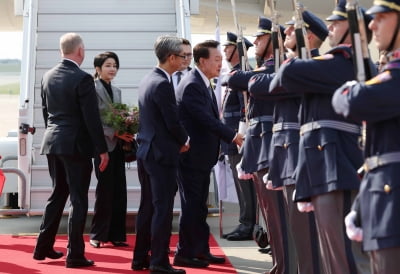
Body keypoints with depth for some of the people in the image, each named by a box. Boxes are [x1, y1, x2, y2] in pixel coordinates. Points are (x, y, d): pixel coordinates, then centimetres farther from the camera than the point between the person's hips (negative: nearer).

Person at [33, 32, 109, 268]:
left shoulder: (48, 77, 7)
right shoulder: (83, 78, -14)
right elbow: (92, 118, -15)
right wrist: (102, 149, -10)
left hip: (53, 143, 7)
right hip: (76, 145, -7)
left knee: (58, 194, 18)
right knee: (78, 200, -1)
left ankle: (44, 247, 21)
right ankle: (75, 255, 0)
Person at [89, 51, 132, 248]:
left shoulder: (116, 91, 16)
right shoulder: (93, 89, -7)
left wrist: (126, 133, -1)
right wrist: (114, 133, -19)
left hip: (117, 145, 7)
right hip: (103, 145, -7)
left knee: (119, 192, 5)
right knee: (105, 191, -3)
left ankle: (116, 235, 11)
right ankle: (98, 235, 7)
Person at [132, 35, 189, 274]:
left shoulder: (148, 80, 11)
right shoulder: (162, 84, -18)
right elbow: (173, 121, -17)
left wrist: (177, 140, 13)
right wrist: (185, 141, 1)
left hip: (146, 150, 9)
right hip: (162, 153, -9)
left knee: (148, 207, 13)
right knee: (162, 208, -4)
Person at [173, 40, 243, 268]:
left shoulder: (204, 84, 13)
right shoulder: (192, 85, -18)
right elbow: (207, 119, -26)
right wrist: (233, 136, -27)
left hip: (202, 156, 10)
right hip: (192, 156, -10)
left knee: (200, 206, 14)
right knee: (191, 206, -3)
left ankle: (201, 250, 22)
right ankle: (184, 254, 4)